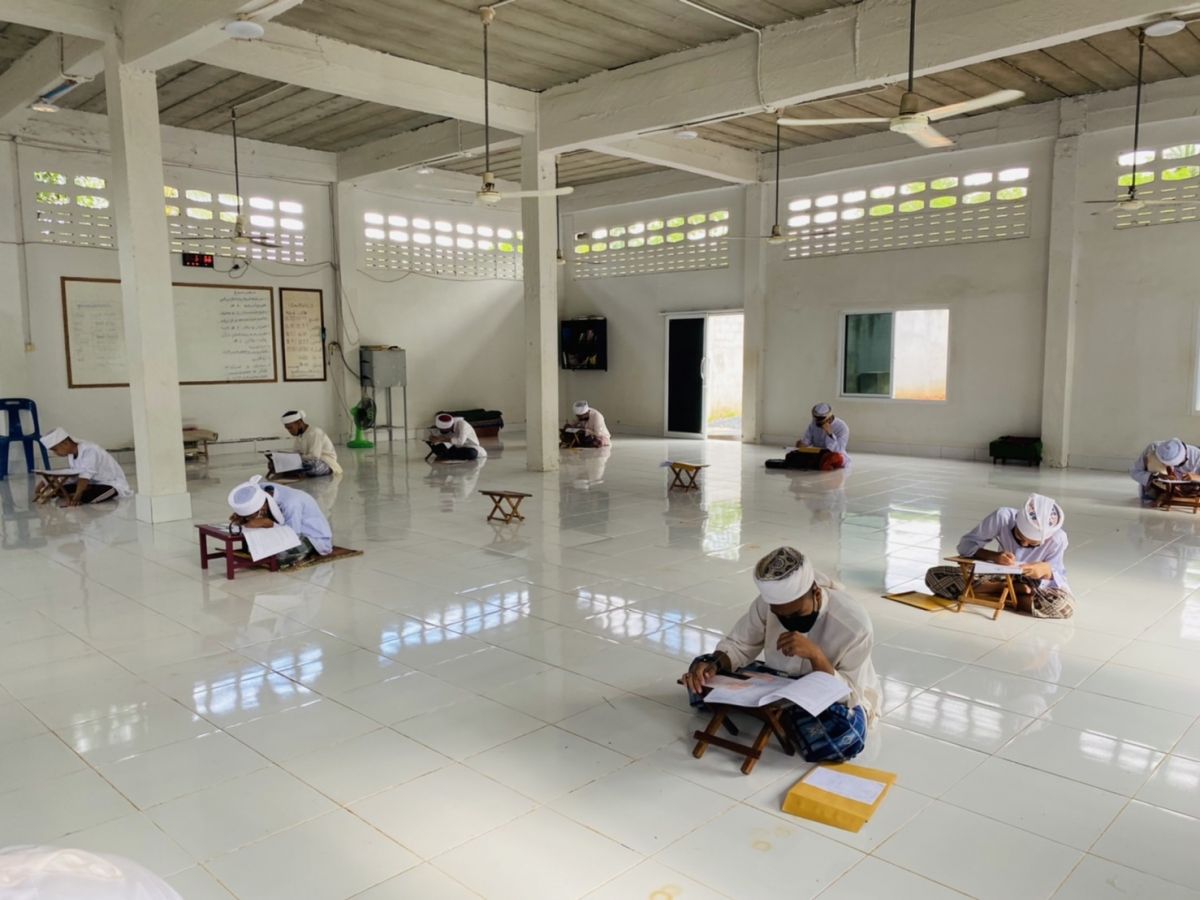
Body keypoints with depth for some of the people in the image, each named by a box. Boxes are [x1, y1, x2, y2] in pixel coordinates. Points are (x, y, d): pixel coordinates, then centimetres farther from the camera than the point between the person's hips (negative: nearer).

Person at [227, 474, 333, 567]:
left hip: (315, 538, -8)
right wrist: (242, 519, -26)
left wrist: (267, 523, -36)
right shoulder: (260, 490, -16)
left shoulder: (290, 503, -35)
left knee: (282, 554, -34)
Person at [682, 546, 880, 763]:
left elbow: (849, 695, -28)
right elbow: (738, 645, -9)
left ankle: (780, 714, -11)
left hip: (839, 697, -3)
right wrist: (713, 664, -31)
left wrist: (815, 654, -43)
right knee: (704, 673, -10)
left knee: (846, 736, -40)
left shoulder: (853, 623, -30)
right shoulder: (768, 602, -19)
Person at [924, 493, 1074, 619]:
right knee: (934, 576, -20)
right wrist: (994, 556, -38)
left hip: (1034, 583, -1)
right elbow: (965, 545, -19)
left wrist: (1046, 571, -38)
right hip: (999, 575, 1)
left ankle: (995, 593, -18)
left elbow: (1059, 578, -14)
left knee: (1065, 605, -38)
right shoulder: (1003, 517, -26)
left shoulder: (1058, 539, -24)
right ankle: (1006, 589, -17)